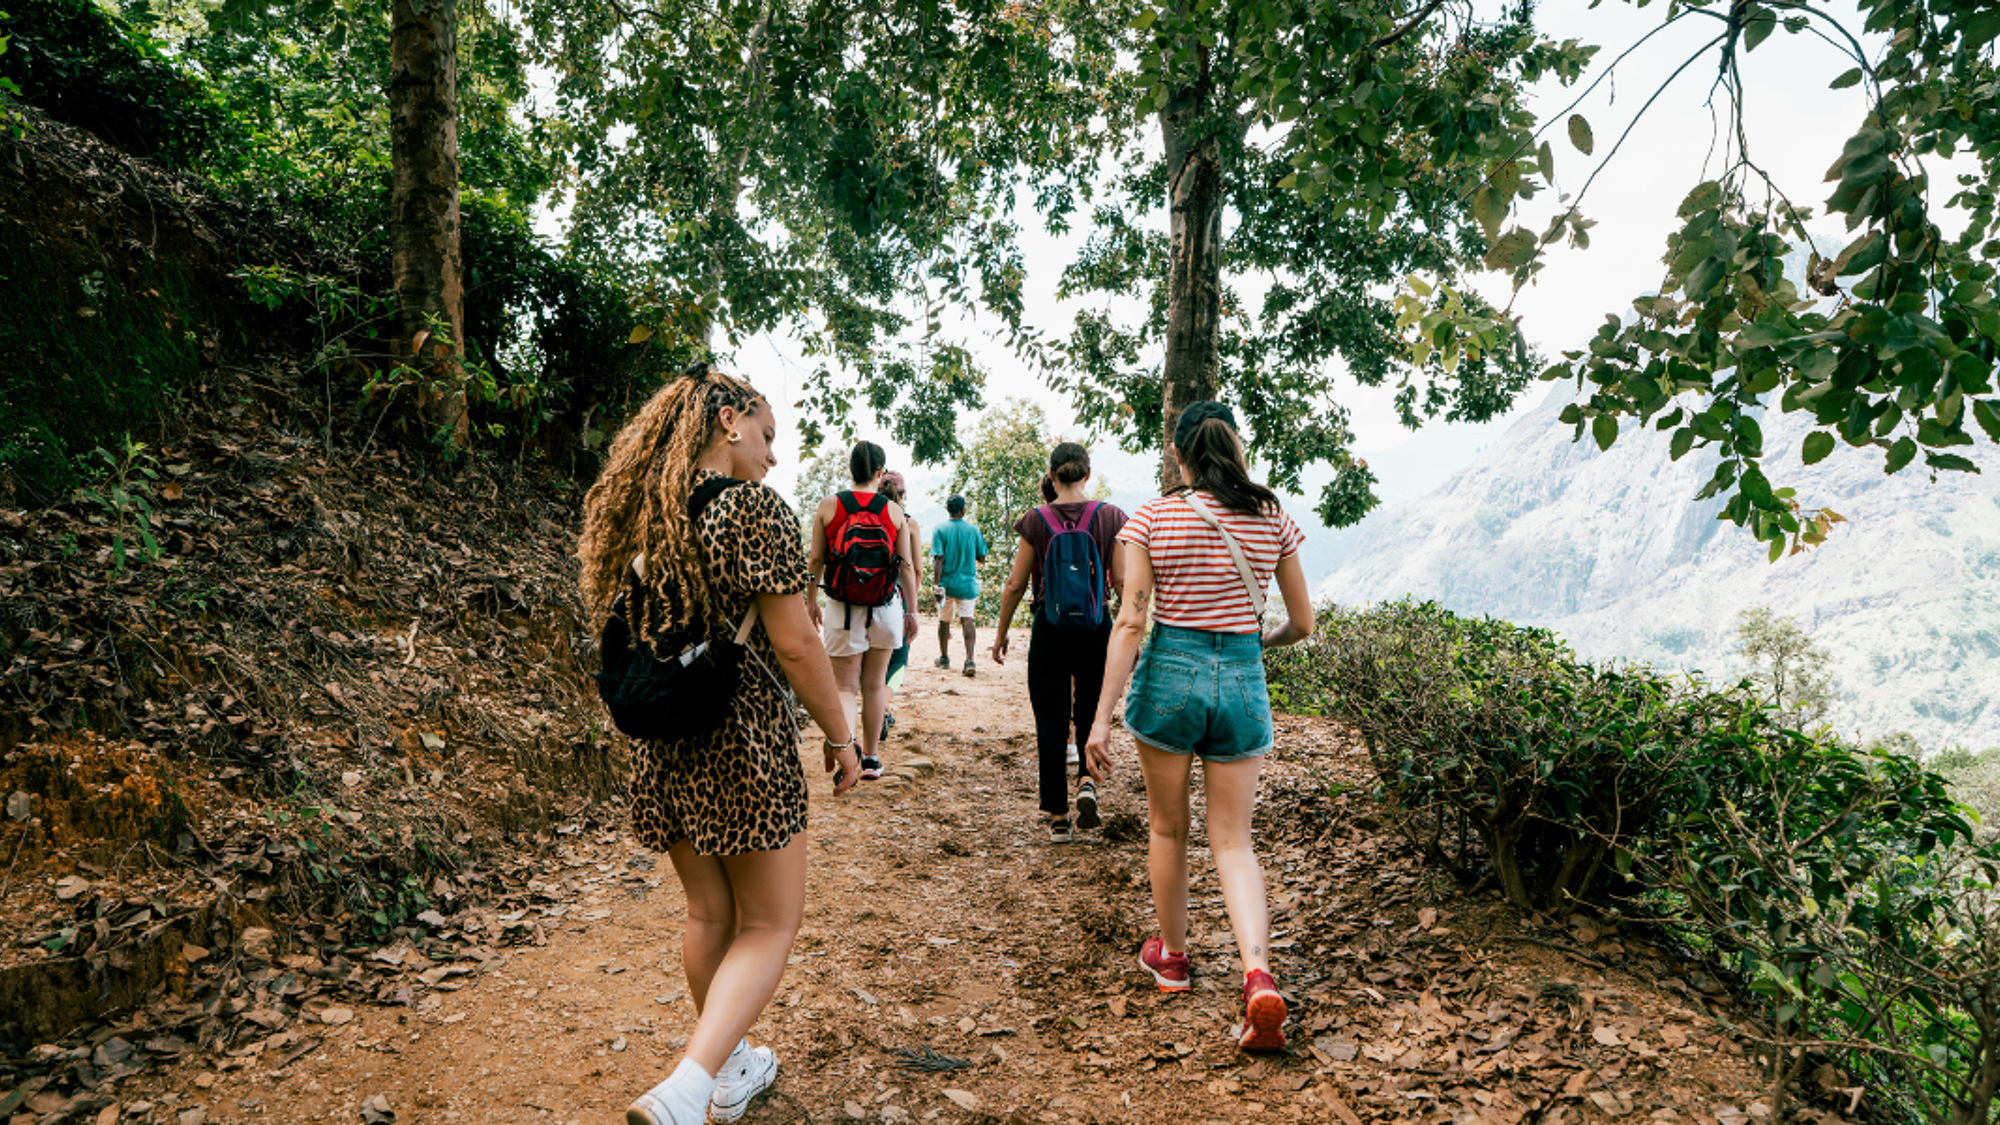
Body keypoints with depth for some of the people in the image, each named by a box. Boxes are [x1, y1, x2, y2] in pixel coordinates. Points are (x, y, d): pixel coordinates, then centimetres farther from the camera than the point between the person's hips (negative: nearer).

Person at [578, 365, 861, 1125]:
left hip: (660, 739, 7)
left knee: (709, 913, 22)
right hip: (741, 741, -7)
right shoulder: (754, 507, -14)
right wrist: (840, 736, -5)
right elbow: (793, 643, -15)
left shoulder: (635, 512, 7)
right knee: (770, 923, 8)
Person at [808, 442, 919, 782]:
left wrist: (811, 601, 12)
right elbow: (907, 566, -1)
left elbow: (816, 559, 0)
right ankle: (871, 757, 23)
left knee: (845, 685, 6)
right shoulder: (894, 511, -3)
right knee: (874, 683, 14)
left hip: (841, 609, -1)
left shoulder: (829, 505, -3)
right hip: (885, 609, 1)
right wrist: (912, 611, 8)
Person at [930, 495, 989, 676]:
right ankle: (969, 660, -20)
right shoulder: (973, 529, 0)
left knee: (944, 621, 16)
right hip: (967, 583, 0)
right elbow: (981, 558, 5)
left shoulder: (940, 530, -5)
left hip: (946, 584, 0)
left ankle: (944, 657, 31)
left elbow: (938, 560, -12)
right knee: (967, 620, -3)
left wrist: (937, 585, -12)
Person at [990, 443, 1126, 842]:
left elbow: (1015, 584, -2)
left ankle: (1057, 817, 10)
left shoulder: (1035, 520, -4)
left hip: (1049, 629, -1)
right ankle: (1087, 781, -3)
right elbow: (1123, 582, -3)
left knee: (1050, 720, 7)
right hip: (1096, 629, 1)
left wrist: (1001, 632, 10)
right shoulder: (1109, 517, -3)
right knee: (1090, 714, 20)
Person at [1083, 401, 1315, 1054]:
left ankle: (1172, 957, 36)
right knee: (1233, 841, 10)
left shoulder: (1151, 519, -5)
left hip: (1170, 672, -2)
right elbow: (1302, 624, 7)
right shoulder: (1271, 520, 2)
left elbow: (1129, 622, -12)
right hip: (1243, 682, 2)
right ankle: (1258, 976, -9)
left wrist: (1102, 718, -10)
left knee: (1167, 828, 18)